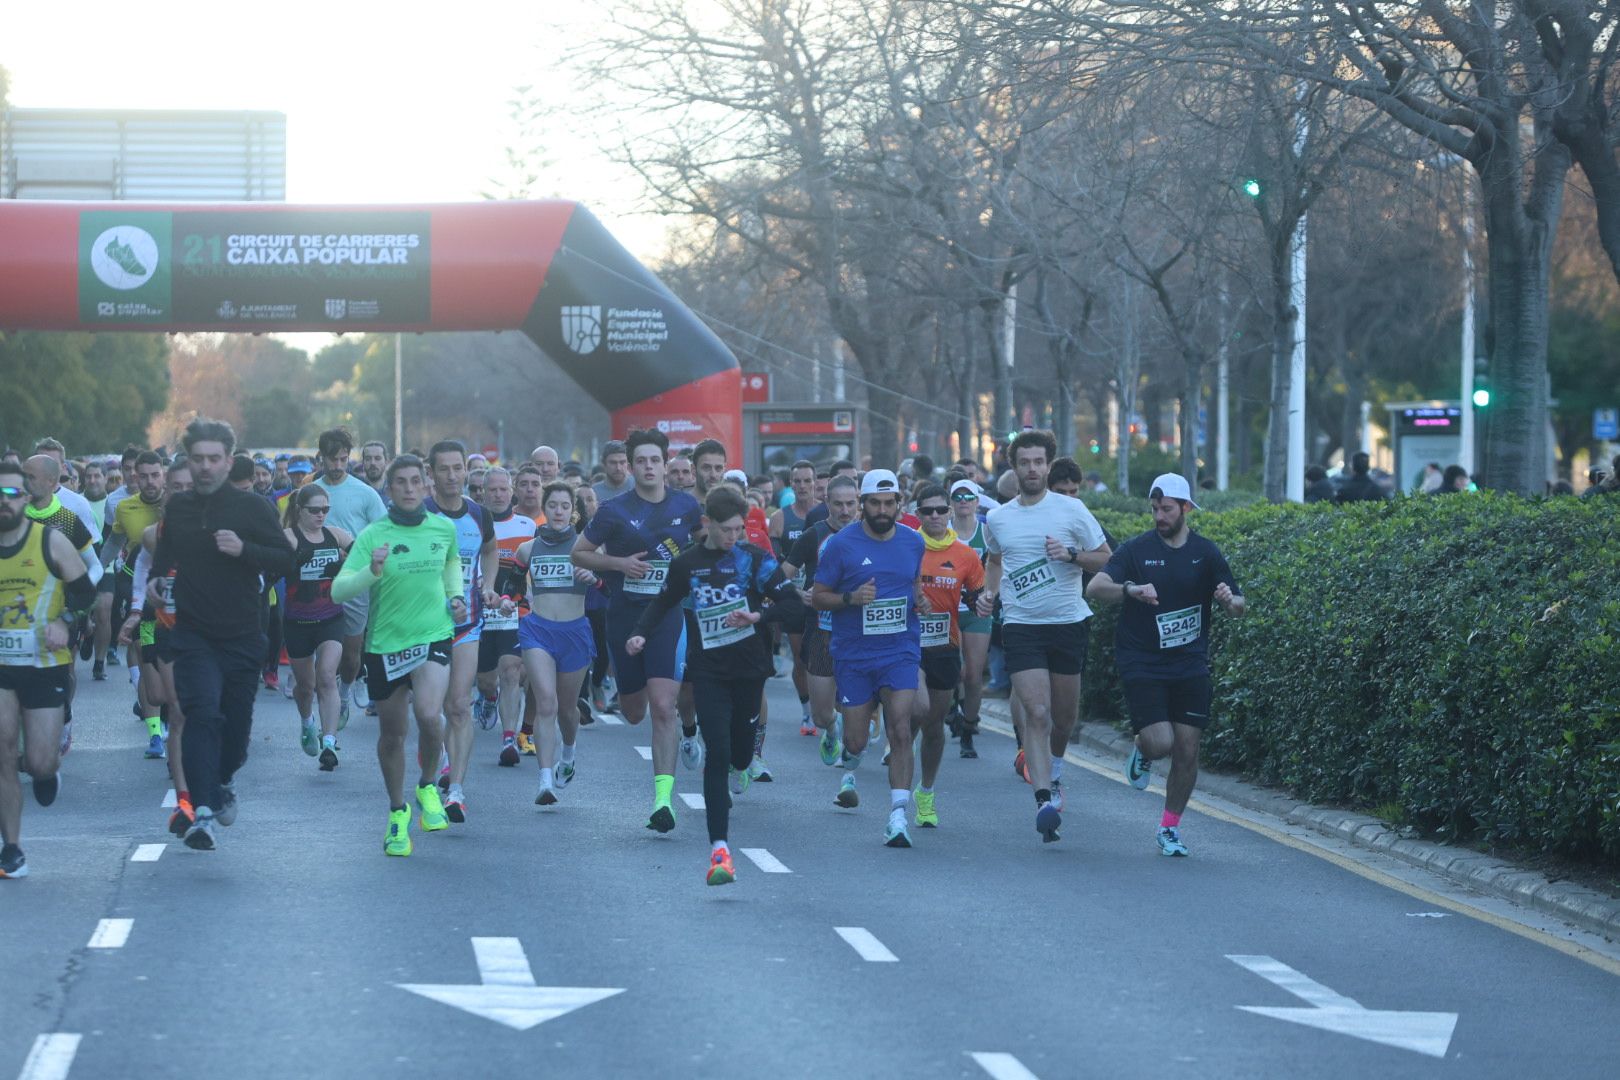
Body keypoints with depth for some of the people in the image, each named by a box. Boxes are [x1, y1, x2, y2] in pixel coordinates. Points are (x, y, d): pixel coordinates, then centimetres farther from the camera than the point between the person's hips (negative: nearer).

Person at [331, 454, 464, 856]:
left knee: (429, 716, -23)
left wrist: (455, 595, 11)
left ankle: (427, 787, 5)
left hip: (433, 636, 0)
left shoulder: (444, 529, 2)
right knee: (392, 735, 10)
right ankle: (397, 813, 32)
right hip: (385, 643, 0)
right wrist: (372, 572, -33)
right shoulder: (373, 535, -8)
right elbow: (338, 590, -17)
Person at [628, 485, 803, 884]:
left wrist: (757, 616, -18)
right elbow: (663, 603, 17)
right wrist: (641, 634, 1)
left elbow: (791, 601, -2)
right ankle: (720, 848, -17)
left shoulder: (754, 557, -2)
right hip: (709, 670, -1)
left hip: (749, 668, 1)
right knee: (717, 753, -12)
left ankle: (738, 768, 54)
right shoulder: (687, 564, 2)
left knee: (742, 739, 12)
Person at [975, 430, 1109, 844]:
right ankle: (1044, 799, -21)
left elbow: (1105, 559, 3)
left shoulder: (1071, 510, -2)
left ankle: (1054, 772, 41)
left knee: (1064, 715, 12)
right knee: (1037, 713, -15)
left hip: (1068, 623, 0)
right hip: (1021, 625, 0)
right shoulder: (997, 519, 5)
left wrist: (1070, 554, -14)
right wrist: (989, 592, 7)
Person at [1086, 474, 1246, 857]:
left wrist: (1231, 600, -20)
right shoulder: (1136, 549, -4)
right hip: (1142, 664, -2)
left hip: (1190, 666, 2)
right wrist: (1131, 588, -34)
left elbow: (1239, 606, 5)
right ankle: (1141, 751, 22)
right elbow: (1094, 588, -15)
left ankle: (1170, 828, 16)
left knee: (1187, 750, -1)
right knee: (1160, 742, -16)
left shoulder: (1206, 553, 3)